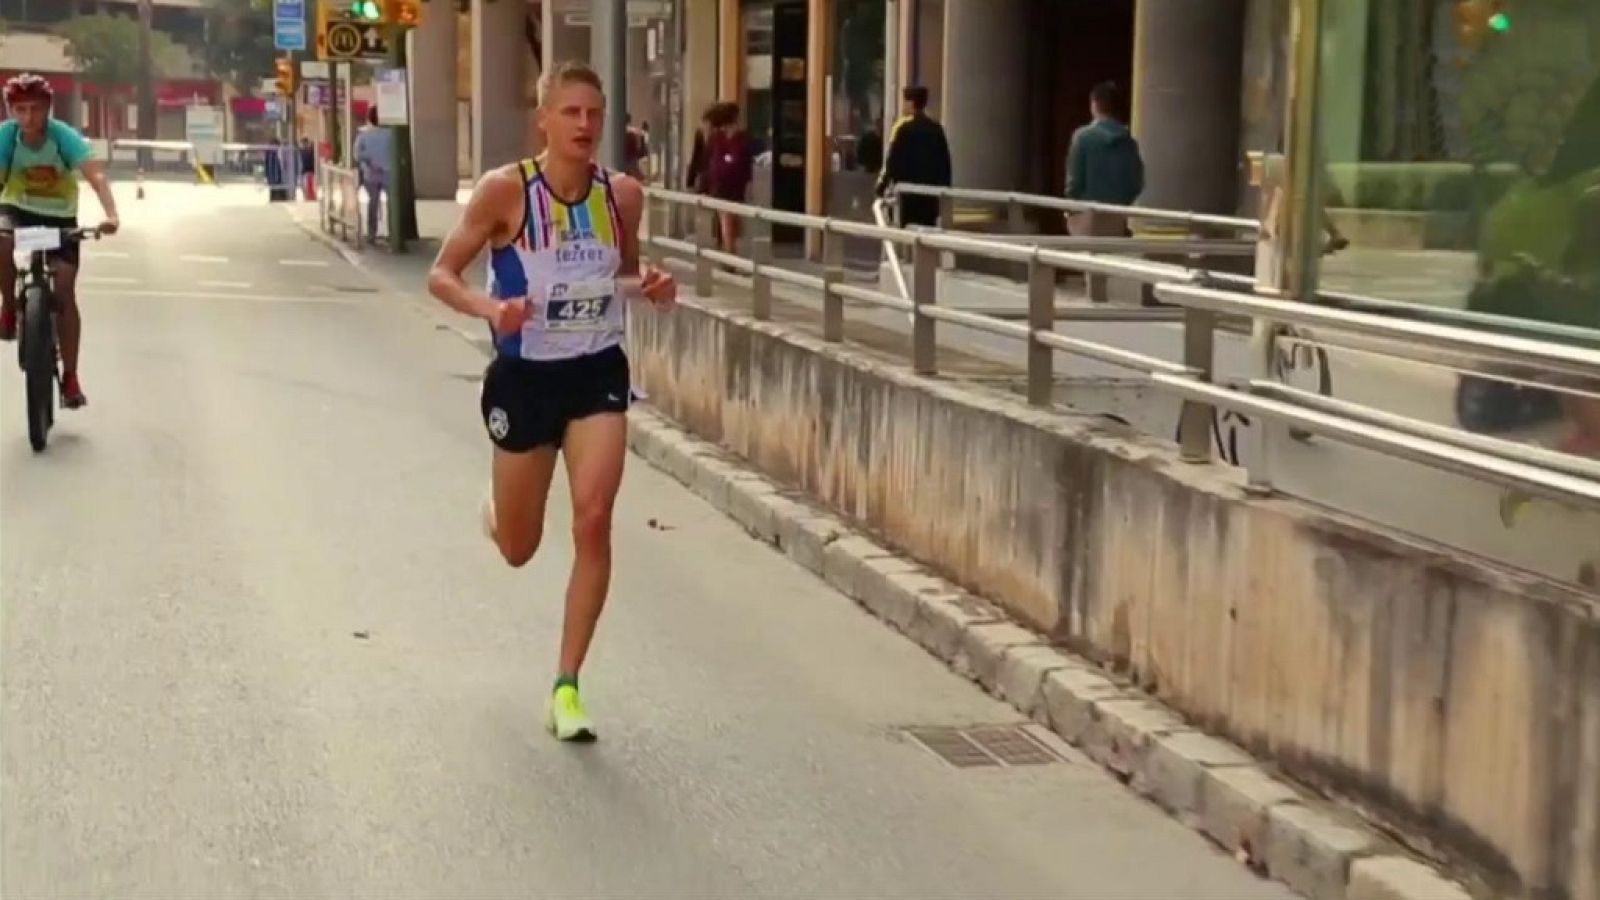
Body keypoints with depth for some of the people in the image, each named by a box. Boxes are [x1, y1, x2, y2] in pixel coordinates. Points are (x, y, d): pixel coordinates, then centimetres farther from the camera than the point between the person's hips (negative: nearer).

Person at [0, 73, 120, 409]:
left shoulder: (64, 136, -24)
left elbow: (96, 175, -36)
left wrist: (111, 215, -54)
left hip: (59, 217, 0)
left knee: (65, 293, -6)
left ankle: (70, 378, 4)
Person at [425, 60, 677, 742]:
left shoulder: (623, 194, -3)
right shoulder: (506, 190, -13)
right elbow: (441, 275, -9)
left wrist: (652, 289, -8)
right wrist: (490, 309, -28)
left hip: (599, 374, 2)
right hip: (525, 377, -1)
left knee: (593, 520, -15)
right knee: (518, 550, 12)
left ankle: (567, 687, -2)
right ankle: (494, 511, 53)